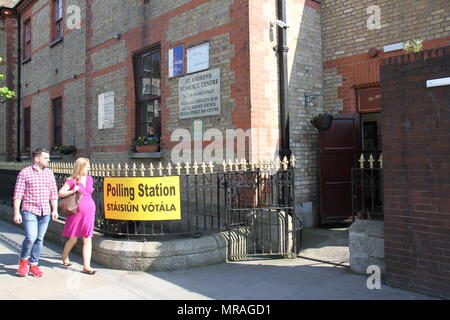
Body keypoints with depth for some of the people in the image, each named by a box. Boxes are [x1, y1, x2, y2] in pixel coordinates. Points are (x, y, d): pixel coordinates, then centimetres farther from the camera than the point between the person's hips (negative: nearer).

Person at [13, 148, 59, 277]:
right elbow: (17, 194, -5)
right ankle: (23, 260, 13)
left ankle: (33, 265, 20)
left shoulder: (49, 173, 10)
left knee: (39, 239, 7)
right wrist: (16, 213, -10)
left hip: (45, 213, 4)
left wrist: (55, 210, 8)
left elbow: (53, 193, 14)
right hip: (29, 211, -4)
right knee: (31, 237, -14)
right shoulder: (24, 173, -3)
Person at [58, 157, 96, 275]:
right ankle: (65, 258, 35)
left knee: (87, 239, 1)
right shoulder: (72, 180, -6)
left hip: (89, 212, 5)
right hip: (77, 212, -4)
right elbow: (60, 193, -7)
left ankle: (86, 266, 2)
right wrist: (73, 191, -19)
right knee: (73, 240, 6)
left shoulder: (89, 179, 10)